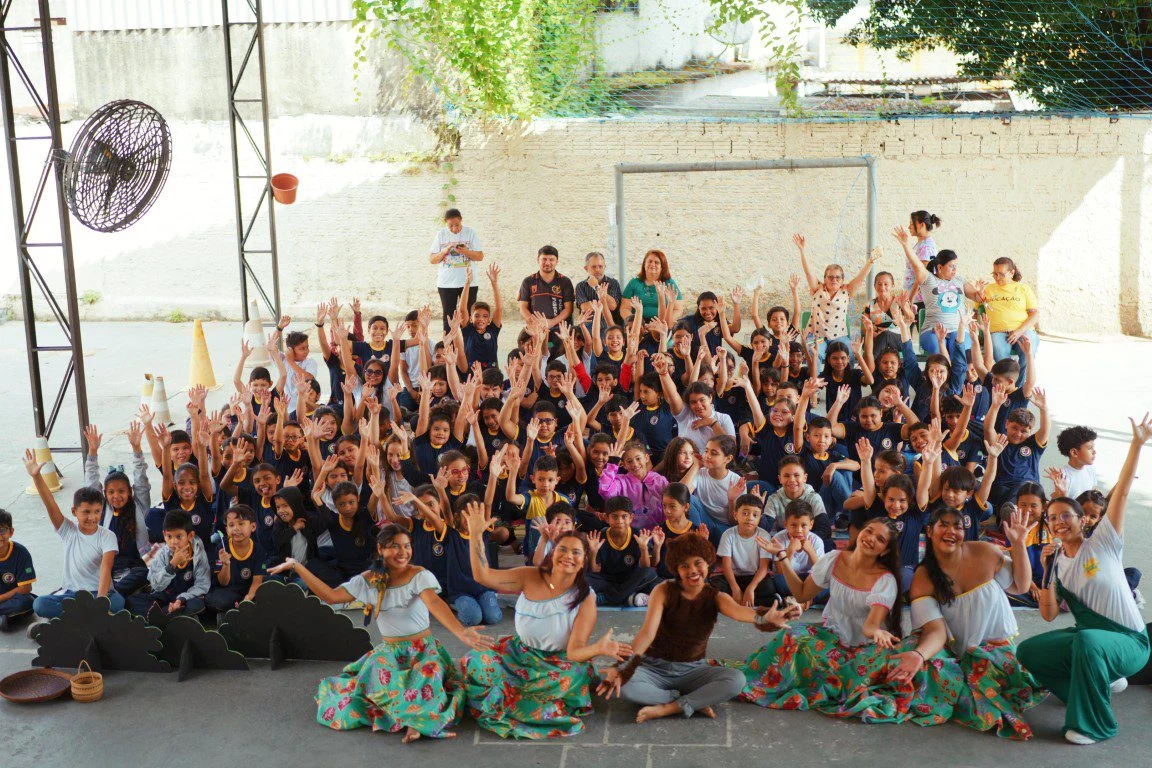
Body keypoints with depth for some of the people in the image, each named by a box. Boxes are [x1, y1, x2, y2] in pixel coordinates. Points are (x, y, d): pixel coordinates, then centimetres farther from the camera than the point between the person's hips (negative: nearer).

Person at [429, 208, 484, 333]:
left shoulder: (470, 232, 0)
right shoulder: (441, 234, 3)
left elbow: (480, 256, -2)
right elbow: (431, 259, 3)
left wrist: (465, 251, -19)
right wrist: (444, 251, -15)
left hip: (468, 282, -1)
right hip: (446, 283, 1)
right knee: (448, 317, 4)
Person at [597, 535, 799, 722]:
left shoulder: (715, 597, -6)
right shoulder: (664, 591, -10)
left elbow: (737, 610, -30)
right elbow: (648, 632, -24)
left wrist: (764, 617, -55)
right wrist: (624, 666, -42)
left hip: (693, 669, 1)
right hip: (654, 667, -1)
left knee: (736, 680, -27)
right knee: (615, 682, -32)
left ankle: (666, 709, -24)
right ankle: (694, 703, -21)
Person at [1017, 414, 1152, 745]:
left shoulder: (1103, 544, -8)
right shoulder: (1056, 562, 5)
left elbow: (1122, 491, -16)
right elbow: (1049, 615, 2)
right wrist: (1048, 576, -15)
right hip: (1086, 635, 6)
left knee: (1086, 640, -38)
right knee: (1028, 651, -8)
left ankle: (1096, 724, -19)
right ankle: (1101, 681, 11)